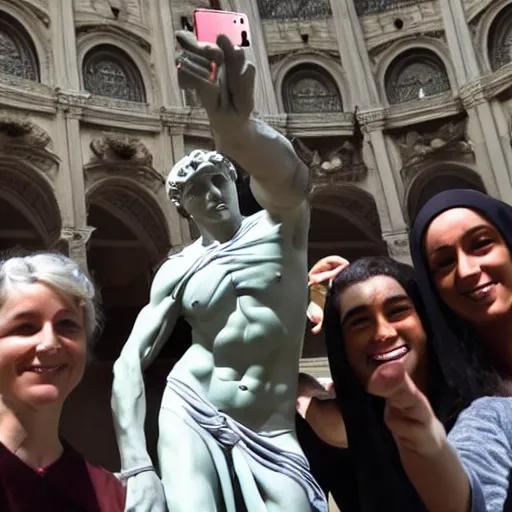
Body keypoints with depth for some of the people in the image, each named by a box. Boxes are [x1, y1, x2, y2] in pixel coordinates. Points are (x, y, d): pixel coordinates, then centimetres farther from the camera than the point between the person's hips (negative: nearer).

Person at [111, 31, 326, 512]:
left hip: (270, 435, 0)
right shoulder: (177, 271, 6)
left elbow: (291, 177, -24)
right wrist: (137, 467, -19)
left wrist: (236, 125, -50)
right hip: (191, 419, 0)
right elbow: (130, 360, -2)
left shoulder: (279, 225, 1)